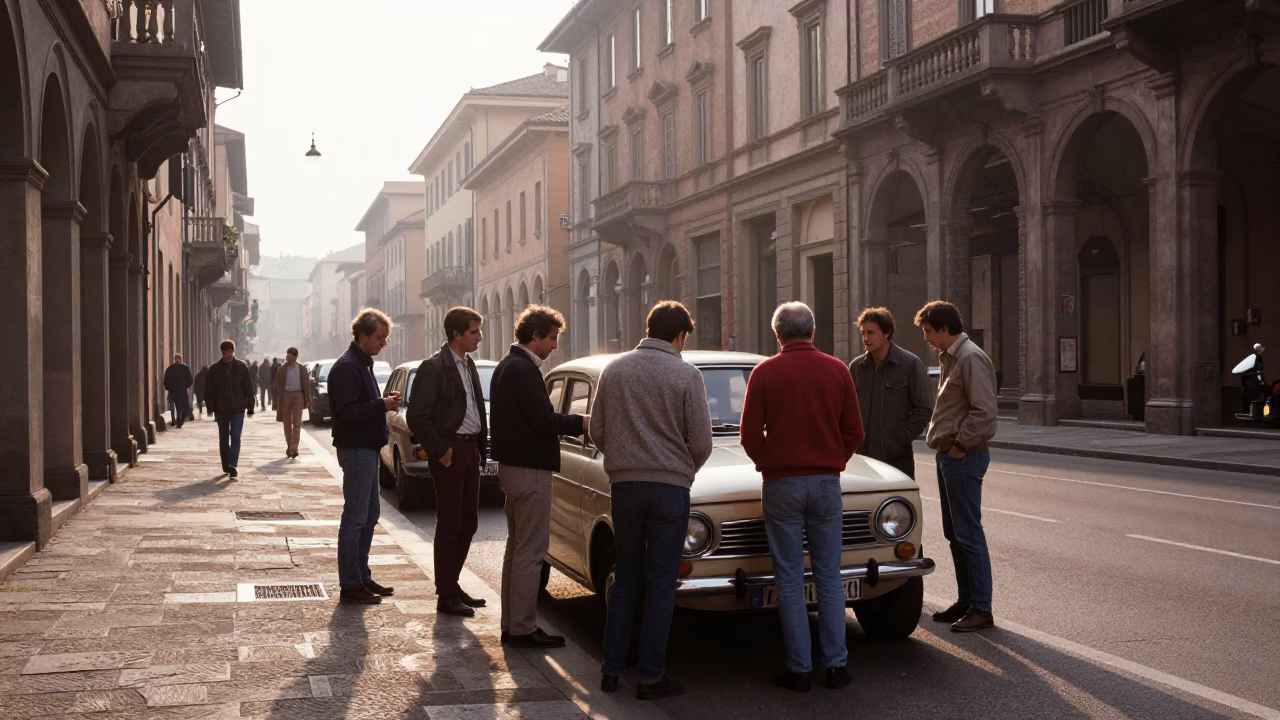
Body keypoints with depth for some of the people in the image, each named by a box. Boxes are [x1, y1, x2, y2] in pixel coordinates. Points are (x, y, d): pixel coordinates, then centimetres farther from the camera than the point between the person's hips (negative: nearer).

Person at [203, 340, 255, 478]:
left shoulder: (242, 367, 0)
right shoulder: (215, 369, 2)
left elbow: (249, 388, 1)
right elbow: (208, 389, 3)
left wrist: (250, 407, -2)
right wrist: (211, 408, -5)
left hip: (238, 409, -2)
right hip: (221, 409, 2)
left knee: (235, 437, -12)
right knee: (223, 439, 10)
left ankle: (232, 465, -18)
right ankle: (226, 466, 20)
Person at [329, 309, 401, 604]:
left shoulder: (362, 364, 16)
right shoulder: (347, 367, -15)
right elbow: (347, 412, -23)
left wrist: (384, 401, 6)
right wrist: (382, 405, -18)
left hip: (367, 450, 11)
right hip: (356, 450, -11)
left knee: (369, 515, 15)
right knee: (355, 518, -6)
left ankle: (362, 577, 23)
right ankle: (350, 585, -1)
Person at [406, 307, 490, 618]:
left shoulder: (469, 365, 13)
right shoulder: (434, 367, -13)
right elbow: (417, 418, -17)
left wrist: (481, 449, 12)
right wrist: (441, 451, -14)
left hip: (470, 450, 8)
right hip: (450, 452, -8)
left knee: (468, 523, 13)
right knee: (449, 526, -2)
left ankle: (452, 584, 26)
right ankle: (446, 597, 6)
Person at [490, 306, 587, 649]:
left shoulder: (506, 366, 14)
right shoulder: (524, 370, -18)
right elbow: (544, 420, -22)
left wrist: (570, 420, 11)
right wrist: (582, 422, -9)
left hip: (512, 466, 11)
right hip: (530, 469, -11)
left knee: (517, 547, 16)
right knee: (530, 552, -5)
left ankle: (512, 624, 23)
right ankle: (523, 628, 0)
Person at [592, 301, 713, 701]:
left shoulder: (614, 369, 3)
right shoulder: (686, 375, -7)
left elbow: (597, 431, 5)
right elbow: (701, 441, -7)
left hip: (623, 485, 4)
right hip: (670, 487, -4)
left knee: (626, 578, 15)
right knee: (660, 584, 4)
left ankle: (611, 669, 16)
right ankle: (650, 676, 7)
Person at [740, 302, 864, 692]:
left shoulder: (764, 373, -5)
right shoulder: (837, 371, 1)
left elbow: (751, 435, -4)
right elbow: (854, 432, 3)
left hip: (782, 484, -2)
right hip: (827, 483, 2)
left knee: (790, 579, 4)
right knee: (829, 576, 9)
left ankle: (799, 668, 6)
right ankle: (836, 665, 11)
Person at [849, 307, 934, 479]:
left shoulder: (911, 364, -5)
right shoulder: (856, 366, 6)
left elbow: (924, 409, -5)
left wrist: (901, 438, -10)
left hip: (898, 457, -4)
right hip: (862, 455, 4)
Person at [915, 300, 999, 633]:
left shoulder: (971, 358, -16)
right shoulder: (950, 357, 15)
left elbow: (984, 411, -23)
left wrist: (961, 445, -17)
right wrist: (942, 439, 12)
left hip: (964, 456, -10)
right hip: (949, 455, 10)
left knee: (968, 534, -6)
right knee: (954, 533, 15)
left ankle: (981, 609, 0)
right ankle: (966, 600, 24)